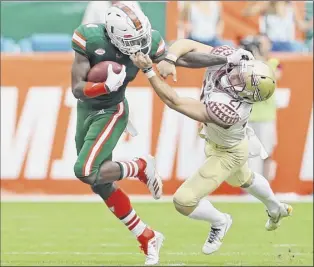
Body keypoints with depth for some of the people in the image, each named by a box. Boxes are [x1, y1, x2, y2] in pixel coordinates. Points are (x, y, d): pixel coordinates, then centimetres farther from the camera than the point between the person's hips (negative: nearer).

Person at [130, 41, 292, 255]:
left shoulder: (228, 112, -49)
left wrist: (148, 70, -50)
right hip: (216, 141, 8)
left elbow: (174, 102, -46)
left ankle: (219, 222, 26)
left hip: (227, 154, -8)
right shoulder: (227, 57, -32)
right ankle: (276, 209, 65)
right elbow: (187, 44, -26)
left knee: (184, 201, -7)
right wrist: (170, 59, -47)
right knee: (242, 179, 35)